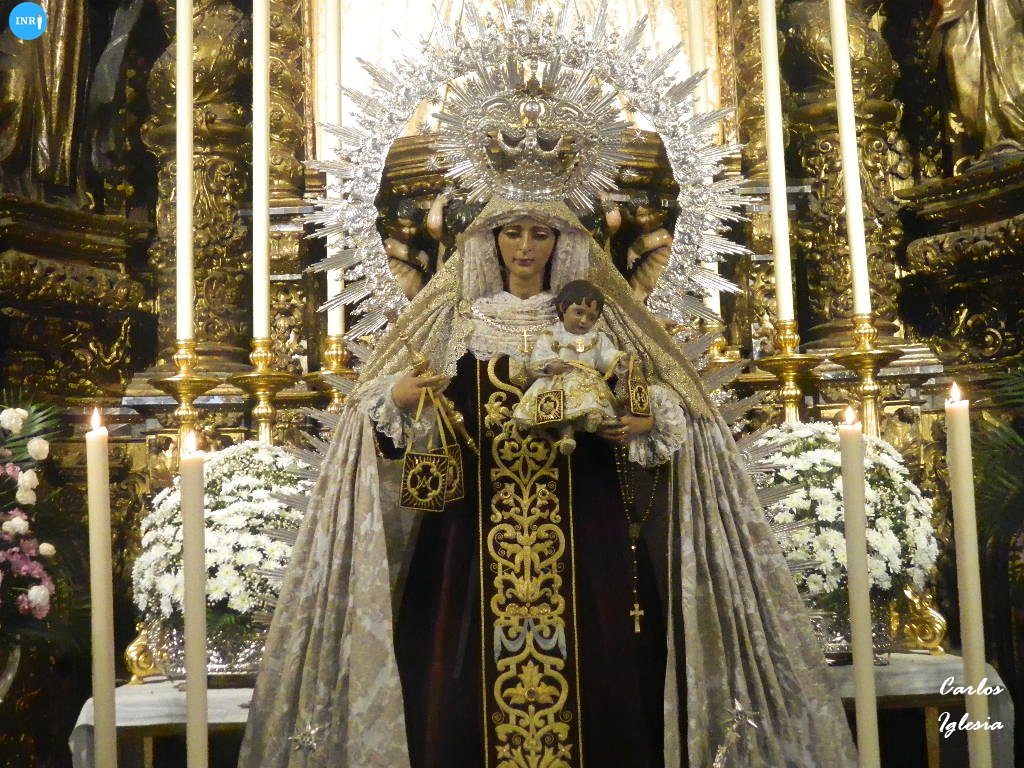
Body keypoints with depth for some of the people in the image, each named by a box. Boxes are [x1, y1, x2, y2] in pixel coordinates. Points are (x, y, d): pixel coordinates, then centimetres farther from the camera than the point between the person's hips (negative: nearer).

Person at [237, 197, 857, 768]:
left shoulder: (594, 317, 10)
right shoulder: (454, 318, 10)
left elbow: (670, 405, 10)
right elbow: (390, 406, 8)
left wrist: (646, 423, -10)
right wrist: (396, 400, -13)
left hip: (581, 529, 0)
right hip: (474, 529, 0)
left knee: (593, 675, -2)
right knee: (468, 679, -2)